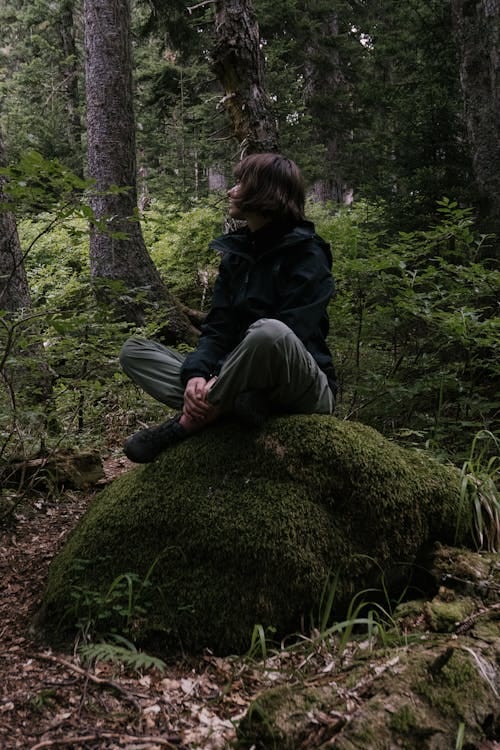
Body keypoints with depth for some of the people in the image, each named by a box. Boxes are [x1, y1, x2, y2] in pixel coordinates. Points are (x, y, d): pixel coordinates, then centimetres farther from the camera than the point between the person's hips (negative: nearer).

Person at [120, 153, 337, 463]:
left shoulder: (306, 255, -8)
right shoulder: (236, 254, 13)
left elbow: (285, 338, -20)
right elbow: (218, 329, 4)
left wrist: (220, 382, -27)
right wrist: (195, 375, -17)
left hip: (303, 392, -7)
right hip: (242, 384, 7)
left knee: (267, 332, -41)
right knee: (134, 350, 0)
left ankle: (188, 423, -20)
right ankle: (233, 404, -22)